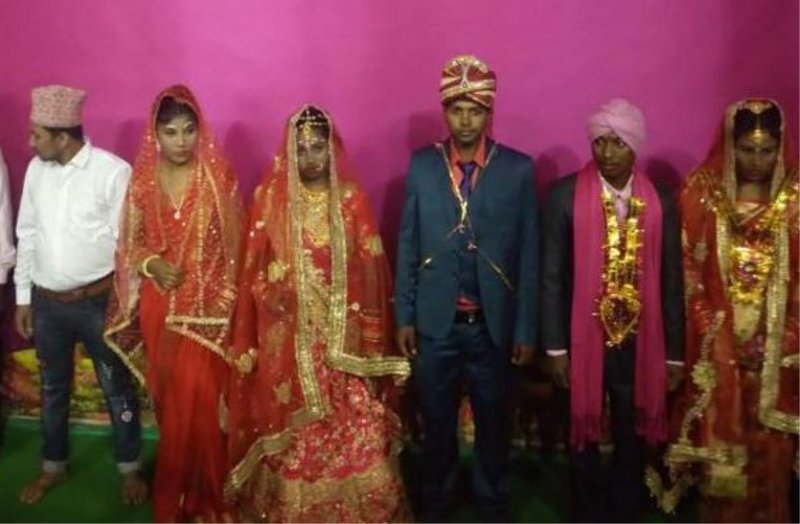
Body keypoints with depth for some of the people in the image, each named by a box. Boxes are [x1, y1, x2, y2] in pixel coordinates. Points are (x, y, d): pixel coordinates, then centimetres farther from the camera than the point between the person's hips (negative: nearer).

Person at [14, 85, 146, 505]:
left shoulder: (113, 171, -15)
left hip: (98, 301, -5)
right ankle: (53, 466, 38)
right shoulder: (36, 170, 2)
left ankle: (129, 468, 27)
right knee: (52, 388, 19)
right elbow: (27, 236, 9)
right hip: (46, 301, 5)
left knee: (117, 388, 9)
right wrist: (23, 297, 10)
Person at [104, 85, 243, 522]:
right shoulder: (142, 179, 1)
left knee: (200, 399, -3)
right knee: (169, 399, 13)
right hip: (158, 306, 3)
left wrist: (223, 302, -8)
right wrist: (153, 264, -14)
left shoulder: (218, 177, -6)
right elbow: (130, 243, 7)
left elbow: (232, 245, -4)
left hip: (206, 304, -3)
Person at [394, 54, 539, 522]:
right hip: (435, 322, 1)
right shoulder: (421, 165, 0)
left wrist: (526, 328, -5)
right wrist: (404, 315, 0)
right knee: (437, 421, 16)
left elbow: (529, 254, -4)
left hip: (493, 324, -1)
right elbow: (408, 246, 2)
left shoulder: (519, 169, -4)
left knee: (494, 422, 16)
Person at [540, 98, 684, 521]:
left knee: (632, 439, 15)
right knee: (583, 436, 14)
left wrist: (675, 353, 4)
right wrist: (555, 346, -9)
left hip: (639, 343, 2)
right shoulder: (565, 195, -7)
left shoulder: (660, 203, -1)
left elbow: (671, 282, 3)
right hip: (583, 339, -2)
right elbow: (551, 276, -7)